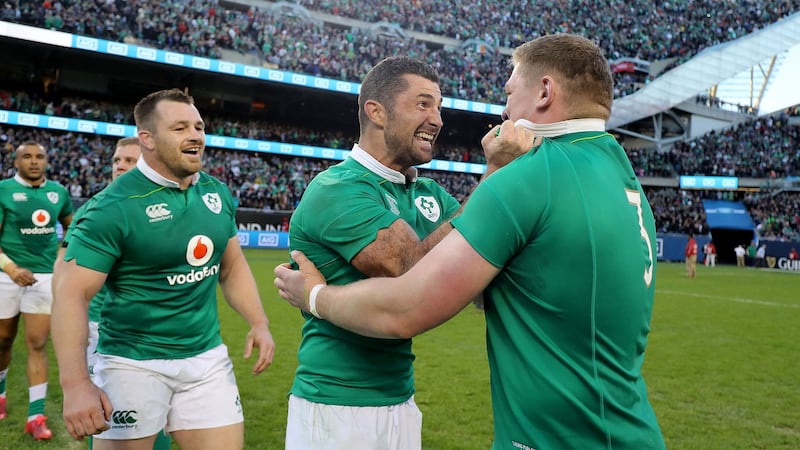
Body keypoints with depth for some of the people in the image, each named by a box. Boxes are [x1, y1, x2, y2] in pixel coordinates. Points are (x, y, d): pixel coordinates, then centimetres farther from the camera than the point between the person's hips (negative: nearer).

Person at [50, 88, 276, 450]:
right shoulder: (115, 206, -15)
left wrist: (259, 324, 2)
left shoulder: (218, 193, 3)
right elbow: (71, 293, -17)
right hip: (133, 364, -5)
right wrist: (76, 384, -25)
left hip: (208, 359, 5)